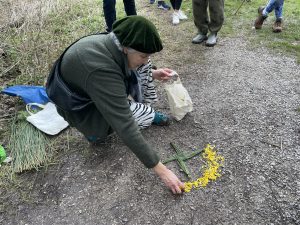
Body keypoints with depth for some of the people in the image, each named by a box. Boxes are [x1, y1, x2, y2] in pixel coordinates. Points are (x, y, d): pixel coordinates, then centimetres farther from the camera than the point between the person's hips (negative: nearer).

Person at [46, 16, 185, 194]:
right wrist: (161, 170, -35)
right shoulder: (102, 71, -40)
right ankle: (96, 130, -1)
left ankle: (142, 110, 9)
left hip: (94, 88, 7)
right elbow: (125, 127, -40)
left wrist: (152, 74, -7)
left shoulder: (112, 44, -17)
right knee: (146, 116, -20)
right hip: (79, 106, -7)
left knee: (141, 68, -8)